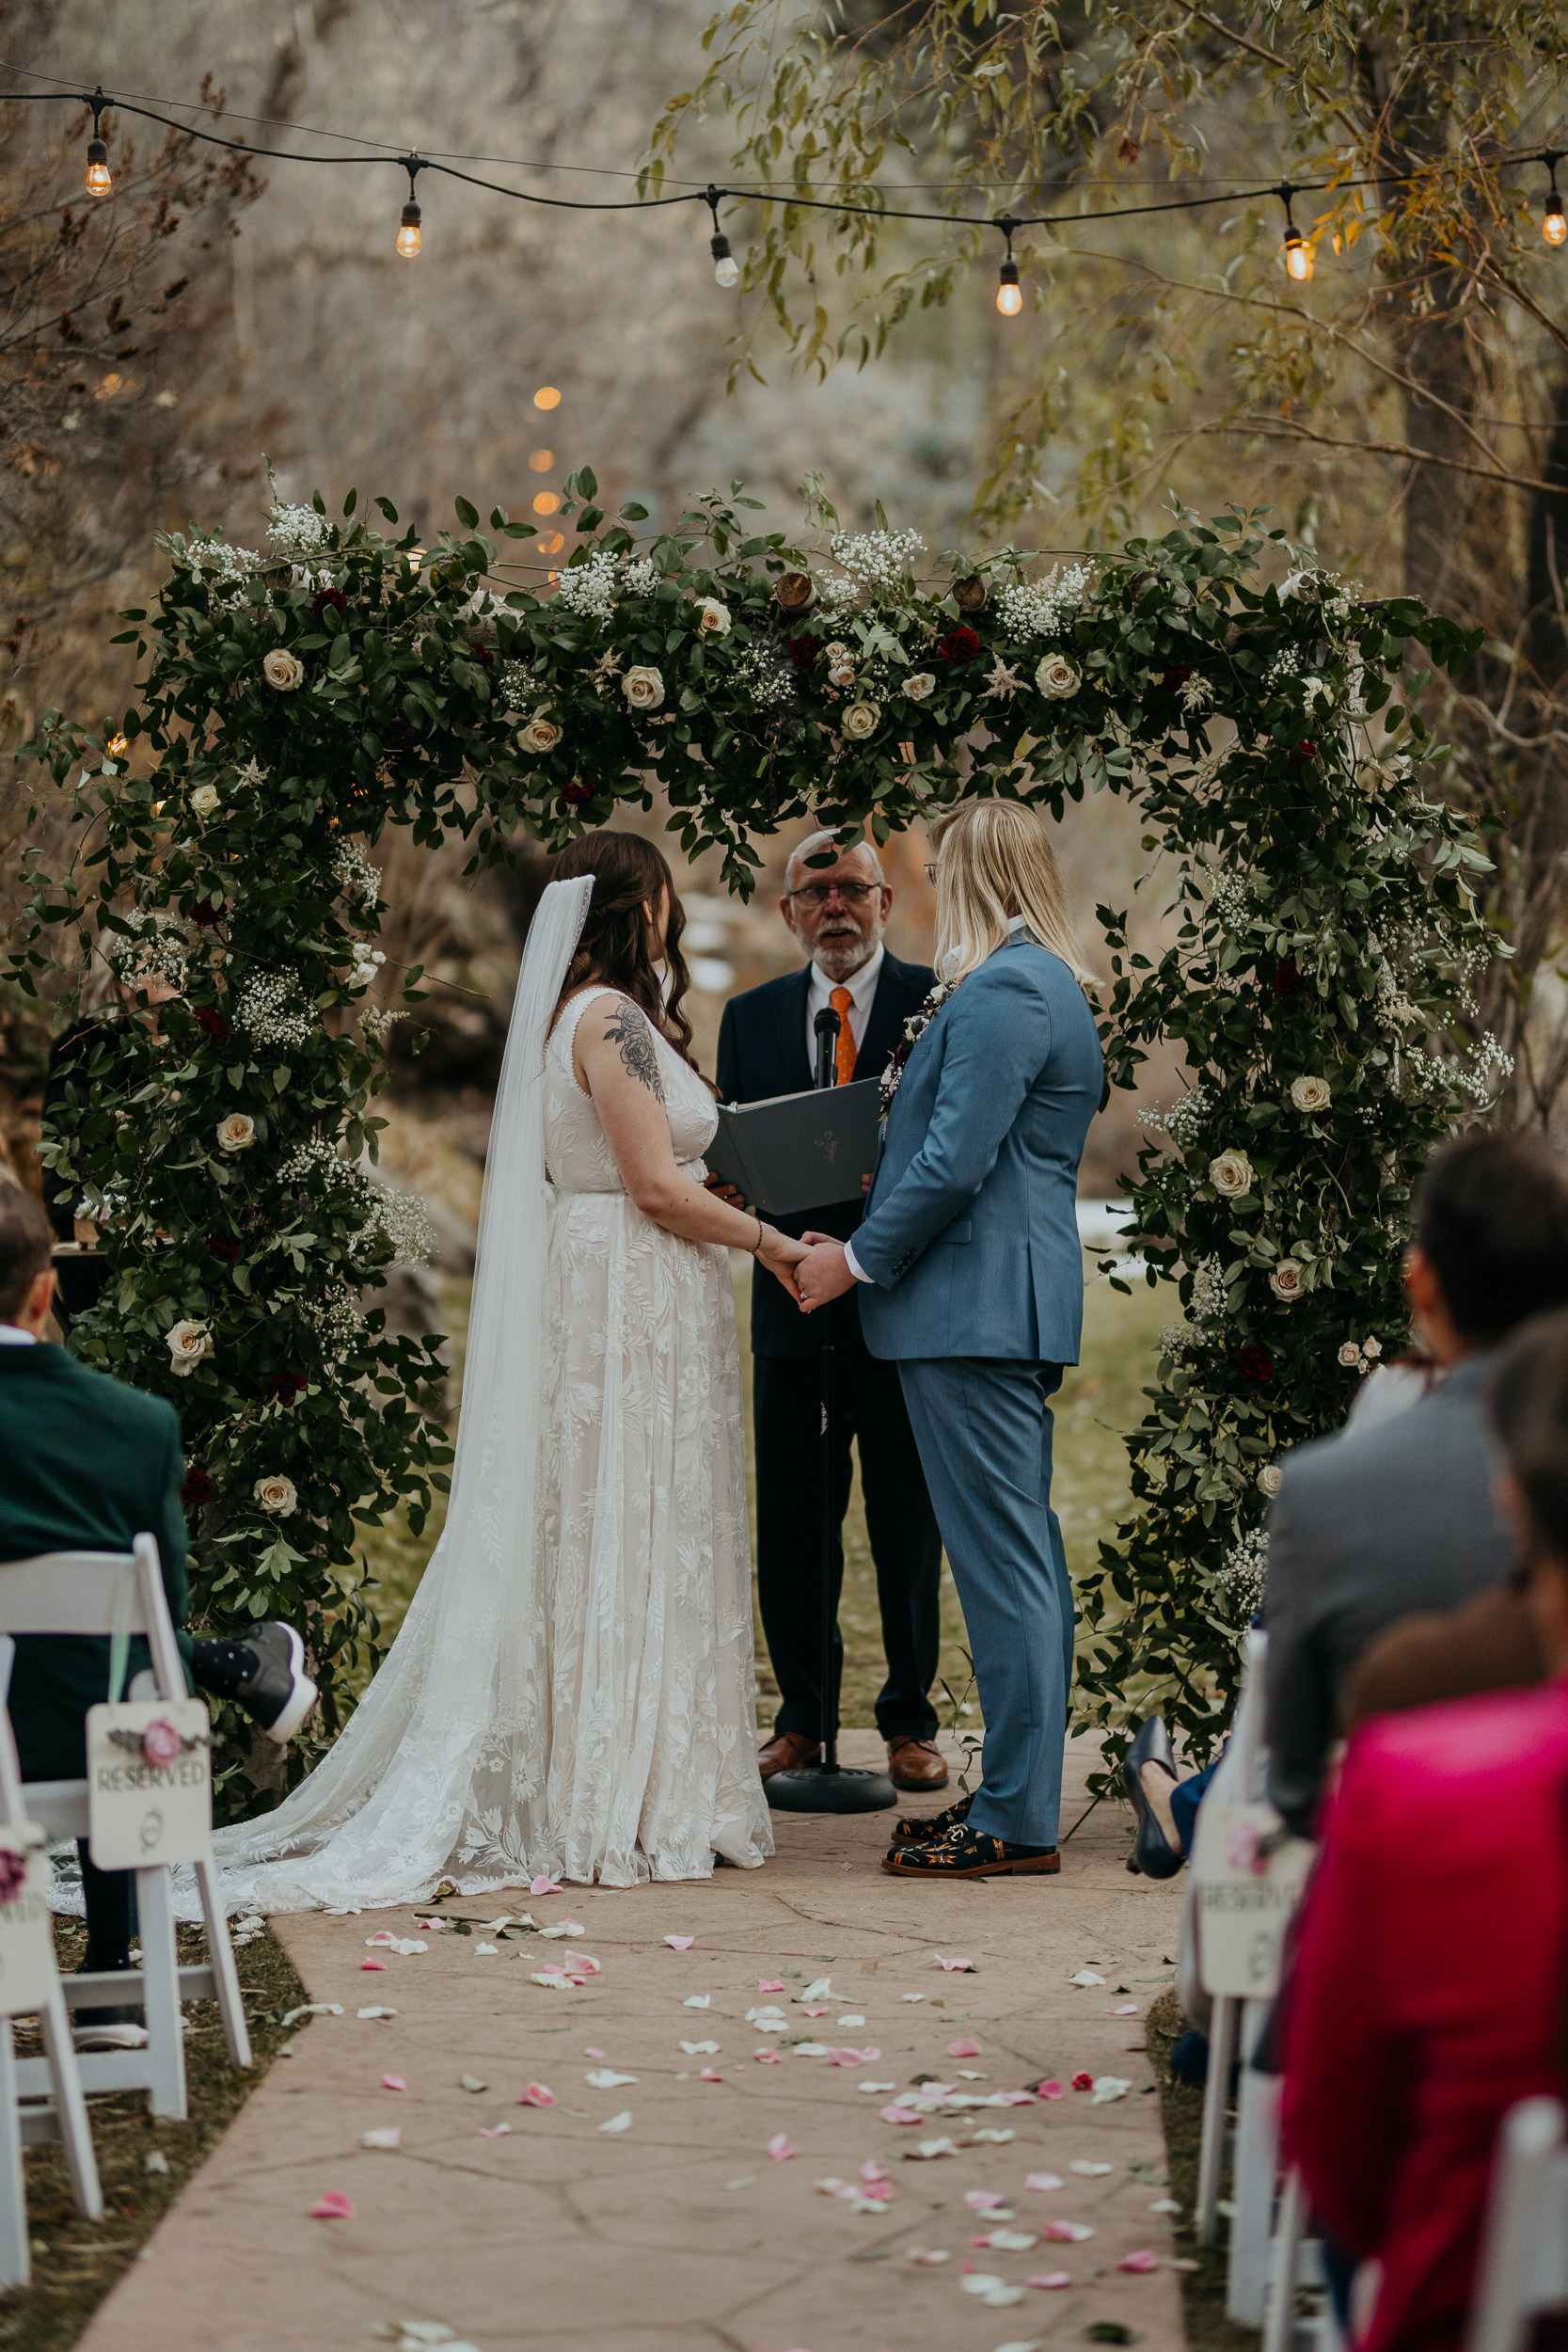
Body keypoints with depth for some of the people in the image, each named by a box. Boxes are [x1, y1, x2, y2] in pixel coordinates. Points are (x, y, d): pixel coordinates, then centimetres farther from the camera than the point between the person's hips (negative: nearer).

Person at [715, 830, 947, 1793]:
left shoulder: (941, 1003, 2)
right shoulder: (752, 1016, 13)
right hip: (793, 1302, 3)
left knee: (908, 1523, 5)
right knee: (791, 1525, 5)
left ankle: (910, 1720, 17)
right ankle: (801, 1718, 17)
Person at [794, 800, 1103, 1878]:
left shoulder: (1001, 992, -15)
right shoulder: (1054, 985, 17)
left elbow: (955, 1162, -20)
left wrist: (859, 1258, -10)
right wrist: (883, 1226, 21)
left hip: (974, 1304, -11)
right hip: (1018, 1304, 11)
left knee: (1004, 1561, -7)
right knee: (1027, 1553, 13)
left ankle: (1017, 1817, -4)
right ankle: (1025, 1792, 19)